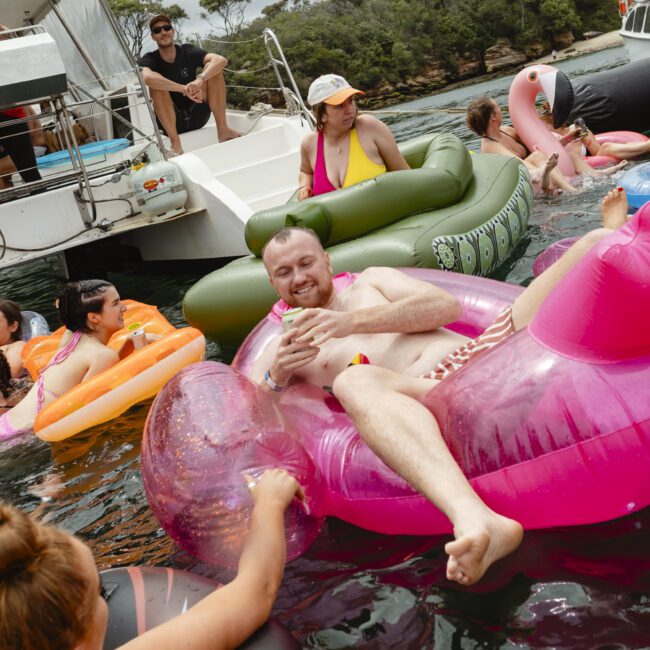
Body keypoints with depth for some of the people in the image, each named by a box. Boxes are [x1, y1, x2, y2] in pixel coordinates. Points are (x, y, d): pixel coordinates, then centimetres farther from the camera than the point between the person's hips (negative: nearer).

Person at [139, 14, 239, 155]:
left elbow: (221, 60, -20)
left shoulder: (187, 52, -2)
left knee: (212, 67, -14)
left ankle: (222, 129, -19)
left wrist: (200, 79, -39)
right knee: (157, 86, -27)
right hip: (172, 122, -2)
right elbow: (147, 77, -33)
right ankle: (175, 143, -28)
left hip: (198, 115, 2)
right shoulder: (150, 59, -7)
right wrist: (184, 89, -43)